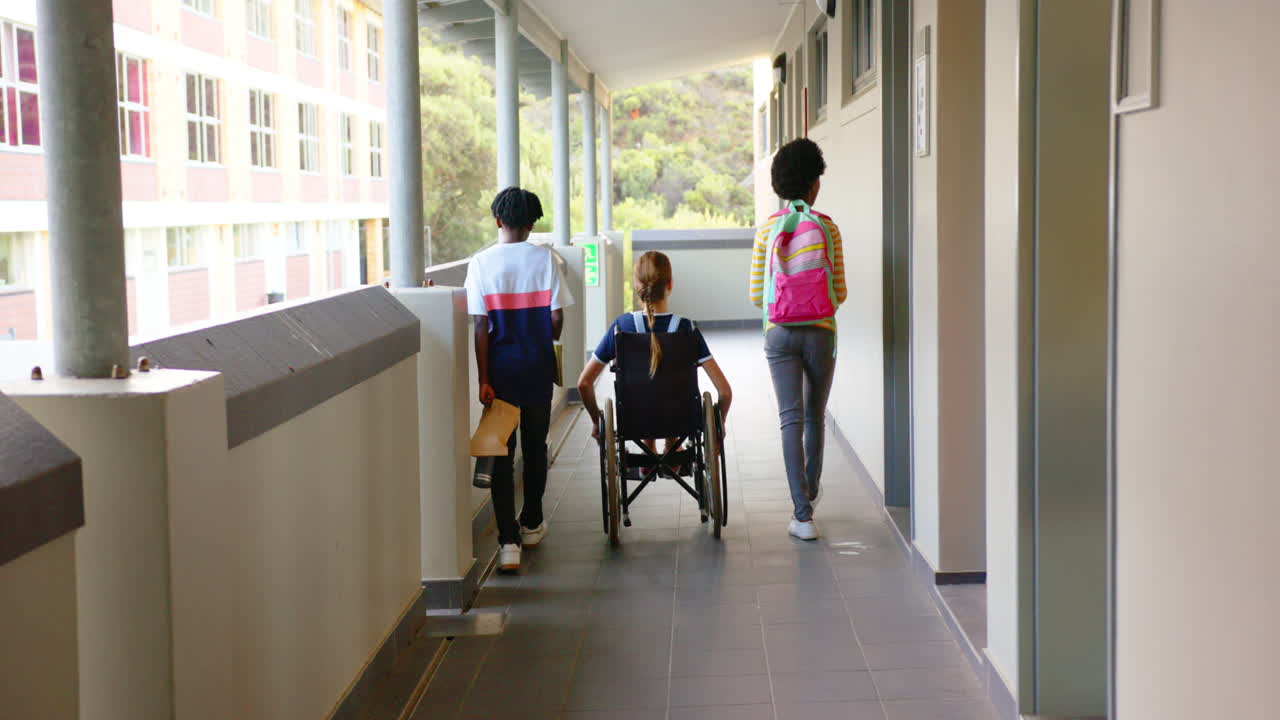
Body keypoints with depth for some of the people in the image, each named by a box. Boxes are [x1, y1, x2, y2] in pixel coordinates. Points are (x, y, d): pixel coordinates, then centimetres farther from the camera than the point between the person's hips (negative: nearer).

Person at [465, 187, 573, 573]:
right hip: (538, 367, 1)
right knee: (535, 446, 17)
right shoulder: (545, 259, -5)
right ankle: (531, 524, 31)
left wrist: (483, 378, -6)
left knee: (501, 452, 2)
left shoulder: (481, 263, -7)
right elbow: (556, 318, -4)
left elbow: (481, 327, -8)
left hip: (500, 368, -1)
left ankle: (508, 540, -6)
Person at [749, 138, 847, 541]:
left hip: (780, 333, 0)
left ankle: (803, 515, -9)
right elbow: (839, 292, -2)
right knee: (815, 417, 19)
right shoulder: (828, 228, -3)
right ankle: (811, 490, 40)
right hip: (821, 332, 0)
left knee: (792, 420, -2)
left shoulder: (767, 230, -1)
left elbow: (756, 294, 1)